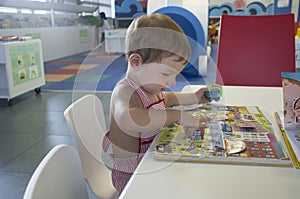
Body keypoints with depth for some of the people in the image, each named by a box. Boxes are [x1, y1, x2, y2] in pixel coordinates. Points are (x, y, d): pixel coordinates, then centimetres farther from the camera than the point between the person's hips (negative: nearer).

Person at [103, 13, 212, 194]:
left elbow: (162, 100, 26)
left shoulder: (148, 86, 1)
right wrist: (177, 115, -42)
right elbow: (127, 118, -52)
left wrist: (193, 98, 16)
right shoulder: (124, 92, -27)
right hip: (130, 176, -8)